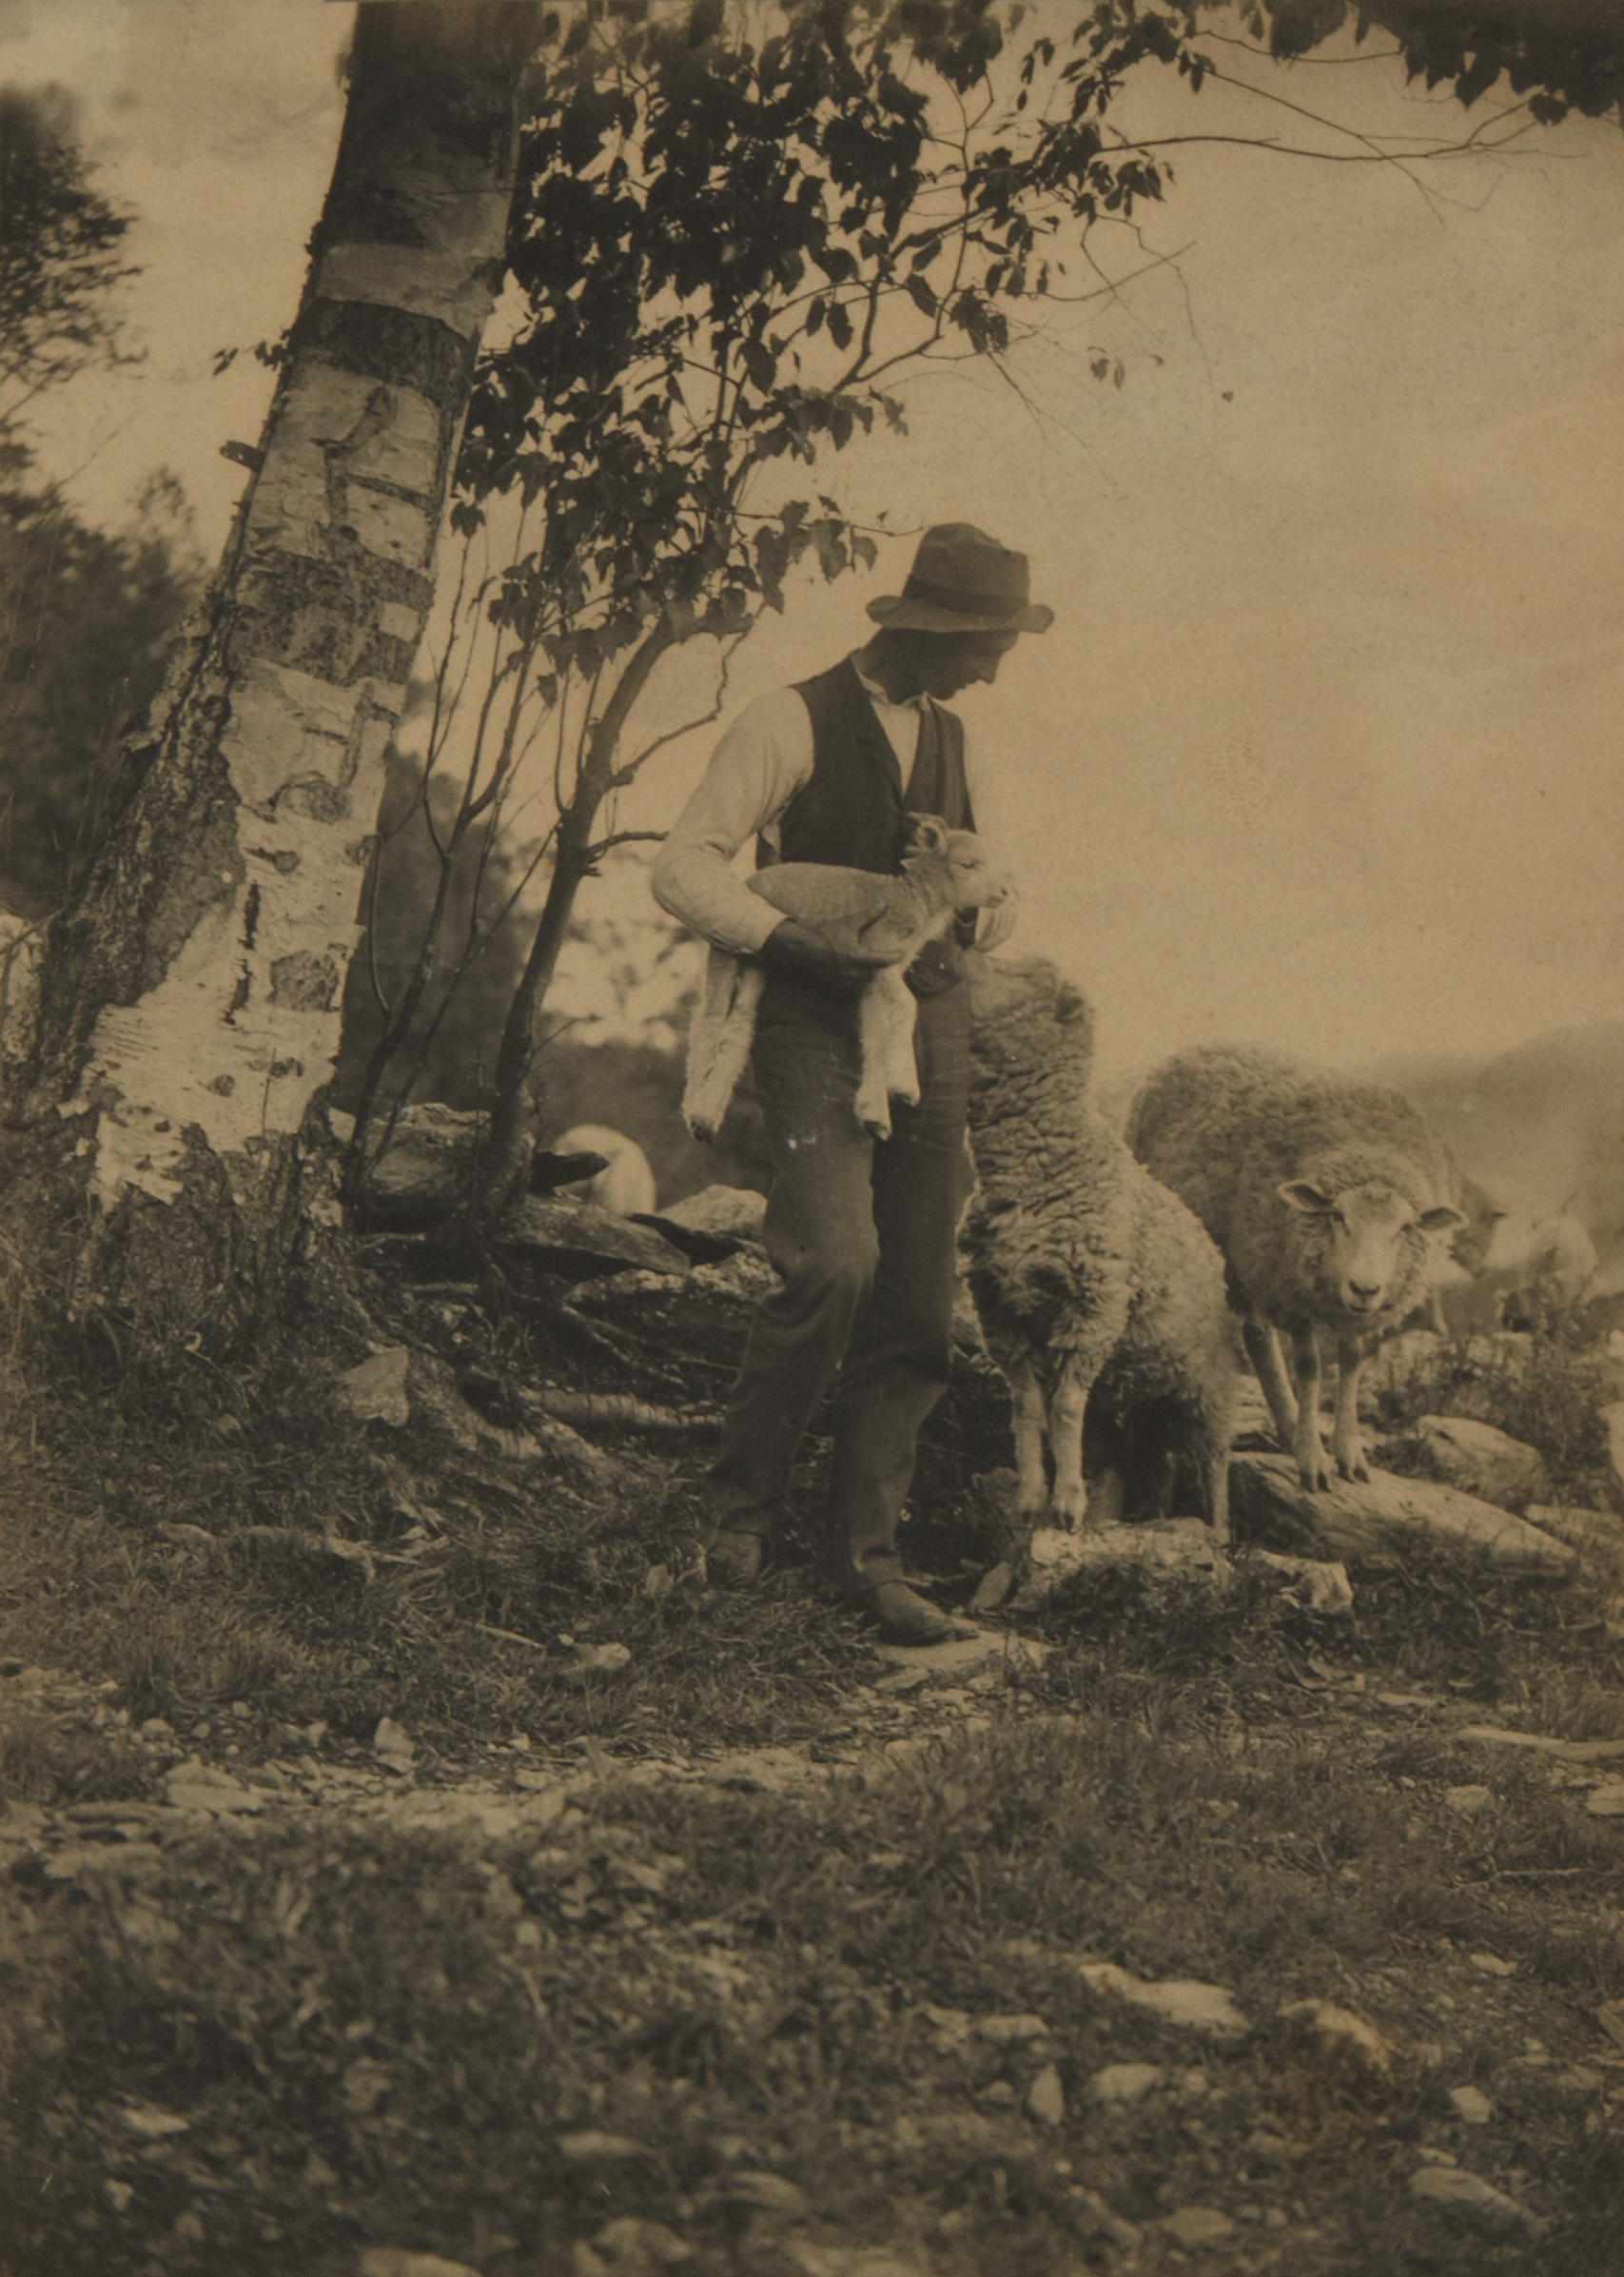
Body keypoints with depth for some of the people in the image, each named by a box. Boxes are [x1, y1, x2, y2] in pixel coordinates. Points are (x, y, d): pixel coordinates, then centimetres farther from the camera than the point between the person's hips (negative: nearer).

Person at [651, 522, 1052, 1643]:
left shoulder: (950, 738, 19)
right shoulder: (795, 720, -3)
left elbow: (997, 893, 27)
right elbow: (685, 868, -8)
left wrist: (972, 913, 2)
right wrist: (813, 947, -18)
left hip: (931, 1032, 6)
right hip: (816, 1027, -6)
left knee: (919, 1307, 1)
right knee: (835, 1259, -24)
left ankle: (867, 1551, 9)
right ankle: (744, 1501, -3)